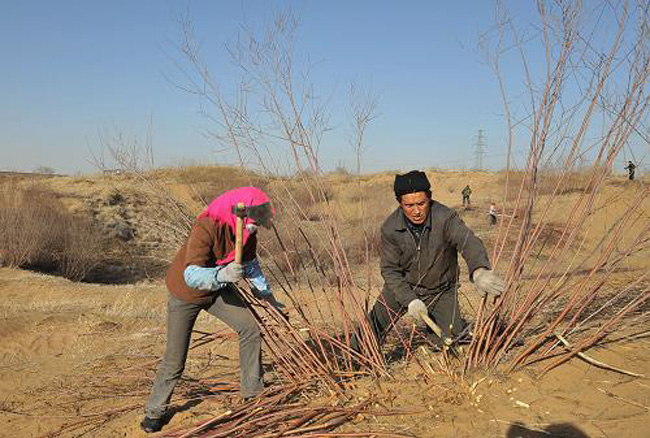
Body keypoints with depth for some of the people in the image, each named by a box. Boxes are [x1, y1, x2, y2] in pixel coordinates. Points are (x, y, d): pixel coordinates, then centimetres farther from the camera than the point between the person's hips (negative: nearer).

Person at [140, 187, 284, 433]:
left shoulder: (247, 230, -14)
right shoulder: (206, 228, -36)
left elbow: (250, 264, 5)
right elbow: (191, 275, -42)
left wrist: (267, 295, 8)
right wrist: (221, 274, -59)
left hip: (218, 287, 6)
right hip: (185, 292, -5)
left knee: (250, 328, -6)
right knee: (175, 359, 0)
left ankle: (253, 394, 9)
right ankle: (154, 412, 23)